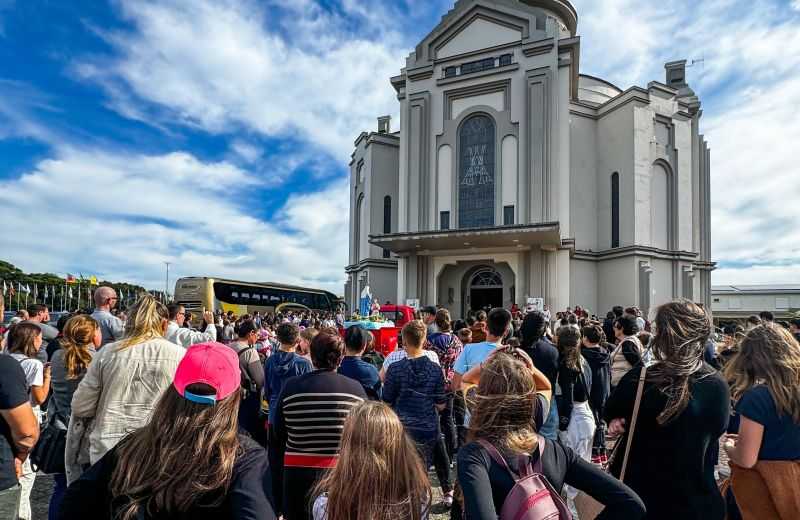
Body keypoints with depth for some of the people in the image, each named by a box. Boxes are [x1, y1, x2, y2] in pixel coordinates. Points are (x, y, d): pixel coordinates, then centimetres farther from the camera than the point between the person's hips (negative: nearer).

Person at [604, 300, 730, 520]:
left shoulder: (639, 378, -23)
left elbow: (611, 412, -2)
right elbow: (717, 429, 4)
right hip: (694, 496, 2)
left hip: (637, 488, -1)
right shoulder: (718, 386, -17)